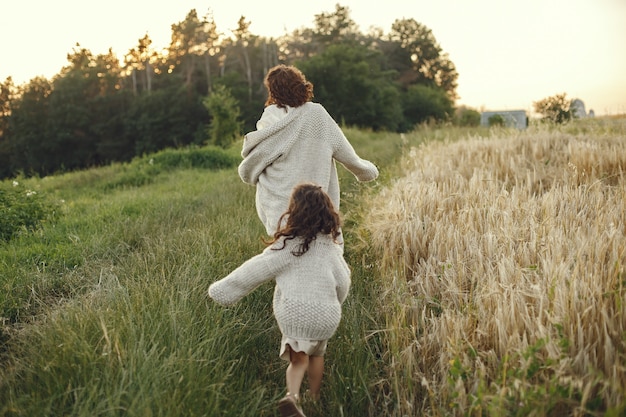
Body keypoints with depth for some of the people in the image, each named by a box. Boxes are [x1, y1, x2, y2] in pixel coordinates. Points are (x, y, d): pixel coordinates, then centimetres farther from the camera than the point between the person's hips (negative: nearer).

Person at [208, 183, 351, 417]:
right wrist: (335, 302, 28)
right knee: (317, 353, 25)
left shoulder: (287, 245, -9)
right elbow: (343, 281, 7)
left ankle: (293, 395, -18)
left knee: (298, 357, 7)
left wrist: (222, 289, -3)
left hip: (291, 312, -3)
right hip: (325, 312, 3)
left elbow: (256, 270, -10)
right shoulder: (329, 245, 1)